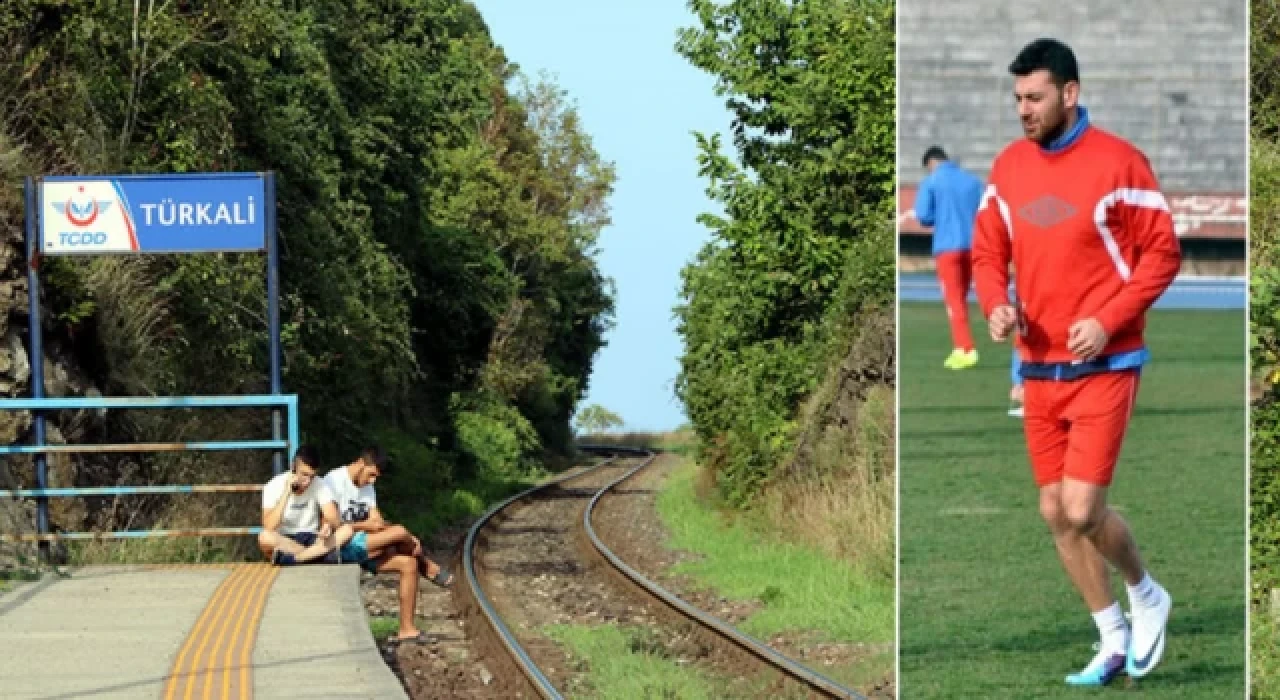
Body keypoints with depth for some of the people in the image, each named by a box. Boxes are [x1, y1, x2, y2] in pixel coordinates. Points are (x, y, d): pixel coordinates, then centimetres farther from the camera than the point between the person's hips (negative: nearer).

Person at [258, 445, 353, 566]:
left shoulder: (319, 485, -4)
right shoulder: (274, 487, -12)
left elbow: (335, 521, -13)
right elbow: (269, 528, -23)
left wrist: (328, 526, -37)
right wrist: (287, 493, -26)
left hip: (312, 540, 3)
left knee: (347, 530, -24)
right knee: (265, 537, -36)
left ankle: (292, 558, -33)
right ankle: (319, 555, -30)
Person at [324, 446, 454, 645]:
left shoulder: (367, 487, 16)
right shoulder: (334, 481, -11)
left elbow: (377, 521, 10)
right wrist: (364, 526, -19)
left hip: (362, 548, 9)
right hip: (341, 547, -9)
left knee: (408, 563, -8)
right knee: (399, 532, -22)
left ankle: (407, 629, -7)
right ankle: (428, 568, 6)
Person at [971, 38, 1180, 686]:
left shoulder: (1118, 162, -12)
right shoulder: (1008, 166, 5)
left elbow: (1162, 252, -9)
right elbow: (988, 251, 12)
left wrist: (1108, 321, -19)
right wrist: (996, 305, -9)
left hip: (1103, 366, -6)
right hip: (1038, 367, 6)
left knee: (1081, 511, -13)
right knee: (1055, 513, 8)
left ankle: (1146, 596, 17)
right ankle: (1115, 642, 23)